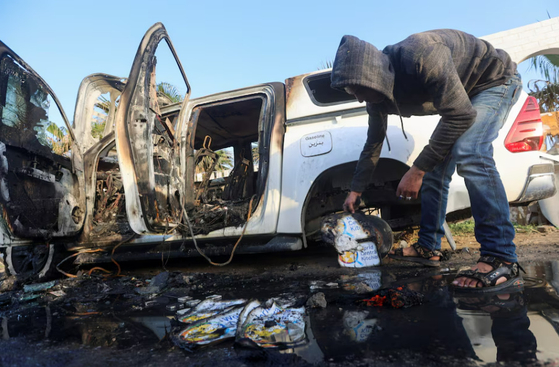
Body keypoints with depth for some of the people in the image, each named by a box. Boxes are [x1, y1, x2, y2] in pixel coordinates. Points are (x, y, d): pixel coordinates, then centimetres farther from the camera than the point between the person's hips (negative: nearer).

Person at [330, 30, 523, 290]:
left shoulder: (421, 56, -38)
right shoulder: (377, 94, -11)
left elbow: (461, 116, -36)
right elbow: (373, 144, 2)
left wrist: (417, 170, -36)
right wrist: (355, 190, 6)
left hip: (495, 80, -8)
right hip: (458, 97, 8)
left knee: (468, 154, -30)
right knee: (435, 167, -1)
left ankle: (501, 259, -27)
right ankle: (428, 248, 9)